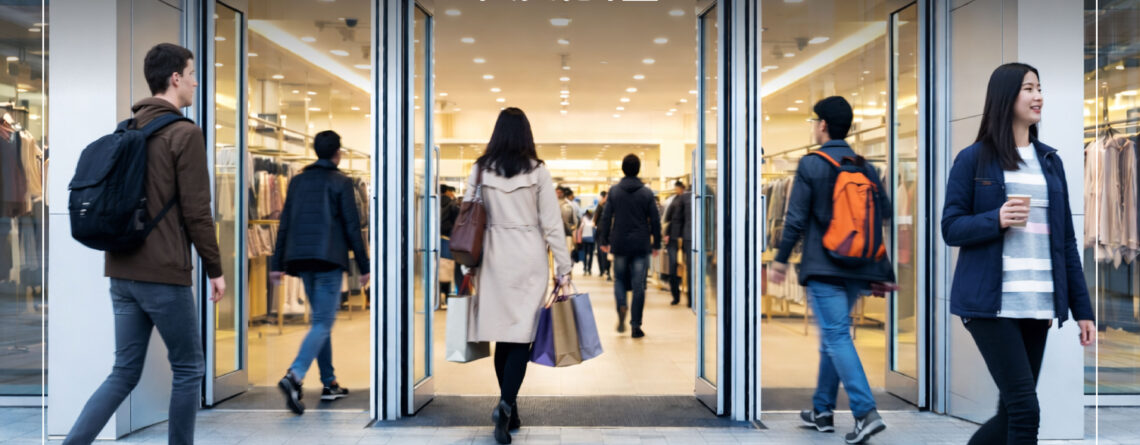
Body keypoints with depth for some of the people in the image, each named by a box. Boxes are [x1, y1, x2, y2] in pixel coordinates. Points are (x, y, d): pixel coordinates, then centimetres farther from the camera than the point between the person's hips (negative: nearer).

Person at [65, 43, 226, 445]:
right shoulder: (185, 133, -11)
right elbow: (197, 212, -13)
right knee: (189, 370, 8)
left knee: (124, 372, 11)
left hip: (121, 273, 7)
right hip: (164, 275, -7)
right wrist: (215, 269, -5)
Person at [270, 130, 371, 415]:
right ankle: (295, 376, -27)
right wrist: (364, 266, -1)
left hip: (302, 260, 6)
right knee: (323, 322, -7)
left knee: (321, 319, 16)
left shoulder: (298, 181, 13)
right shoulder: (341, 182, -3)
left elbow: (284, 225, 11)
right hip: (329, 259, -6)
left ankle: (330, 384, 19)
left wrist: (278, 264, 13)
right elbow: (352, 227, -5)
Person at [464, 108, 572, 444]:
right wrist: (563, 267, 2)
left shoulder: (480, 170, 2)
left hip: (494, 258, 2)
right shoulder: (537, 171, -4)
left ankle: (509, 410, 17)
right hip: (529, 259, -2)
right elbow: (552, 223, -3)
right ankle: (506, 403, -19)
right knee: (522, 334, 0)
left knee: (502, 334, 11)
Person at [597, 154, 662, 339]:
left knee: (620, 279, 16)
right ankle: (636, 325, 1)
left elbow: (606, 218, 1)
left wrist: (604, 241, 10)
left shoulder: (614, 191, -1)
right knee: (638, 285, 3)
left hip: (619, 244, 0)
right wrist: (656, 244, 10)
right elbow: (655, 220, 1)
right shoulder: (647, 193, -1)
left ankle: (621, 306, -12)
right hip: (641, 245, 0)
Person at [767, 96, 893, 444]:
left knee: (837, 337, -6)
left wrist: (780, 260, 0)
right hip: (858, 268, 6)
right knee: (832, 336, 17)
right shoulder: (866, 167, 8)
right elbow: (885, 211, 9)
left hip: (823, 267, -6)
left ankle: (866, 412, -18)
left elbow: (796, 219, -10)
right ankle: (822, 410, 25)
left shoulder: (811, 164, -8)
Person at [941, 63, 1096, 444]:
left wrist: (1082, 308, 8)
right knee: (1025, 410, -11)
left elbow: (1066, 239, 13)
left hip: (1039, 303, 5)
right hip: (992, 302, -5)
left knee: (1011, 413, 7)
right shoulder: (973, 159, 0)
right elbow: (951, 227, -2)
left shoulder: (1050, 162, 14)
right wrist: (996, 220, -20)